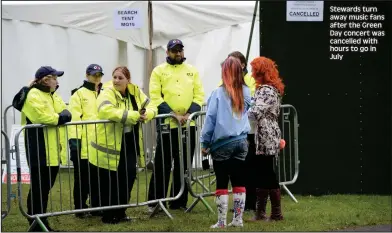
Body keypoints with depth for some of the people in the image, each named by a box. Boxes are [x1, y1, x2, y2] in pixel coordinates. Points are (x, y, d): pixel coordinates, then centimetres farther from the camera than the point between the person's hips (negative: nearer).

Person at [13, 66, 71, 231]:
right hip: (40, 151, -9)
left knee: (46, 187, 13)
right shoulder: (33, 96, -12)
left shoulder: (53, 96, 19)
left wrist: (61, 116, -9)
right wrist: (59, 118, -8)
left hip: (53, 150, 9)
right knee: (39, 187, -5)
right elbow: (43, 117, -24)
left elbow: (66, 114, 12)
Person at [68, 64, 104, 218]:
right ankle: (80, 209, 9)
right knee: (82, 179, 2)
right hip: (84, 145, -5)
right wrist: (74, 140, -19)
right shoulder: (79, 95, -1)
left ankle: (97, 207, 18)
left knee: (98, 178, 9)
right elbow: (74, 118, -10)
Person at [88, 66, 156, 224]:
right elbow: (106, 110, -32)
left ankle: (120, 213, 26)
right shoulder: (107, 92, -13)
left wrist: (145, 114, -19)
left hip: (129, 146, 6)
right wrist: (134, 115, -33)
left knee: (128, 179, 10)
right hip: (110, 146, -6)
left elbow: (151, 108, 7)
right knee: (109, 183, 2)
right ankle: (108, 215, 15)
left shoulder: (135, 92, 6)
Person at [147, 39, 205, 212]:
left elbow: (199, 95, 5)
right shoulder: (159, 71, 4)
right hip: (167, 125, -3)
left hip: (188, 125, 3)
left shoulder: (192, 71, 12)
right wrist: (173, 114, -17)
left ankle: (179, 202, 14)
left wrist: (189, 114, -11)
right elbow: (155, 97, -6)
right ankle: (155, 201, 4)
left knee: (184, 165, 7)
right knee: (162, 164, -2)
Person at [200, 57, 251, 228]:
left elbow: (210, 119, -6)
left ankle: (222, 221, -1)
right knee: (239, 182, 9)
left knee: (222, 183, 0)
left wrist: (205, 143, 0)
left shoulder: (219, 93, -8)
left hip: (222, 143, -4)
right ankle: (238, 219, 10)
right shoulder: (246, 92, 4)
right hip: (241, 142, 4)